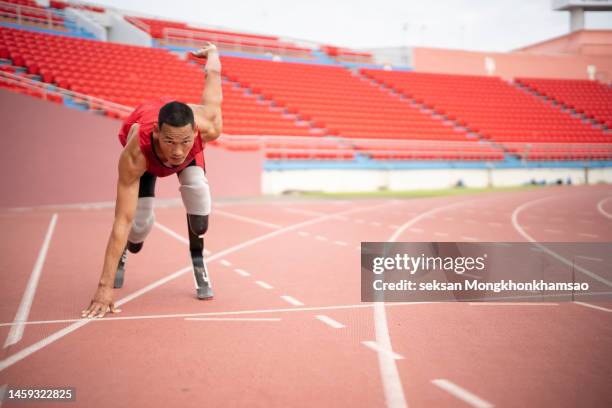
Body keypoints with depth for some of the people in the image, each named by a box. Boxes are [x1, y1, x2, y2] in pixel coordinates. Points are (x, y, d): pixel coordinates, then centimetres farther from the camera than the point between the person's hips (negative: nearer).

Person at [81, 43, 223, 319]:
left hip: (192, 151, 2)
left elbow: (213, 76, -24)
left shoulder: (208, 127, -43)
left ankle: (198, 263, -2)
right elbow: (122, 220, -47)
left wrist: (212, 52, 2)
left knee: (198, 193, -25)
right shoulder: (135, 155, -48)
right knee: (140, 222, -13)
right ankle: (123, 253, 25)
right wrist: (105, 287, -50)